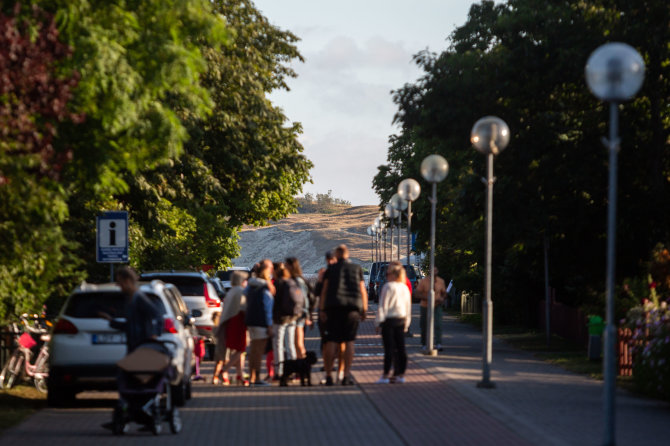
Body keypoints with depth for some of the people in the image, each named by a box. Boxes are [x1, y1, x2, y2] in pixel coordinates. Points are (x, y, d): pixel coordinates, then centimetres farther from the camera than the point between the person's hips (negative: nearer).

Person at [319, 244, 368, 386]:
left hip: (334, 305, -1)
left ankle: (328, 375, -2)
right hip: (353, 305, 1)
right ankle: (347, 375, -4)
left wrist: (322, 310, 2)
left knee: (331, 341, 0)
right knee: (349, 341, 2)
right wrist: (364, 310, 13)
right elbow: (363, 291, 8)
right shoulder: (357, 269, 10)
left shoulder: (331, 269, 7)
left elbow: (324, 290, 2)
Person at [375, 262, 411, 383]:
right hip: (401, 320, 6)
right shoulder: (405, 288, 9)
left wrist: (379, 322, -7)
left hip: (389, 320, -6)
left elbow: (383, 306, -12)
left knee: (389, 348, -5)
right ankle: (400, 374, 11)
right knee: (400, 347, 8)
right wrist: (406, 323, 20)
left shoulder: (388, 287, -12)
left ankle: (385, 375, -3)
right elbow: (408, 306, 13)